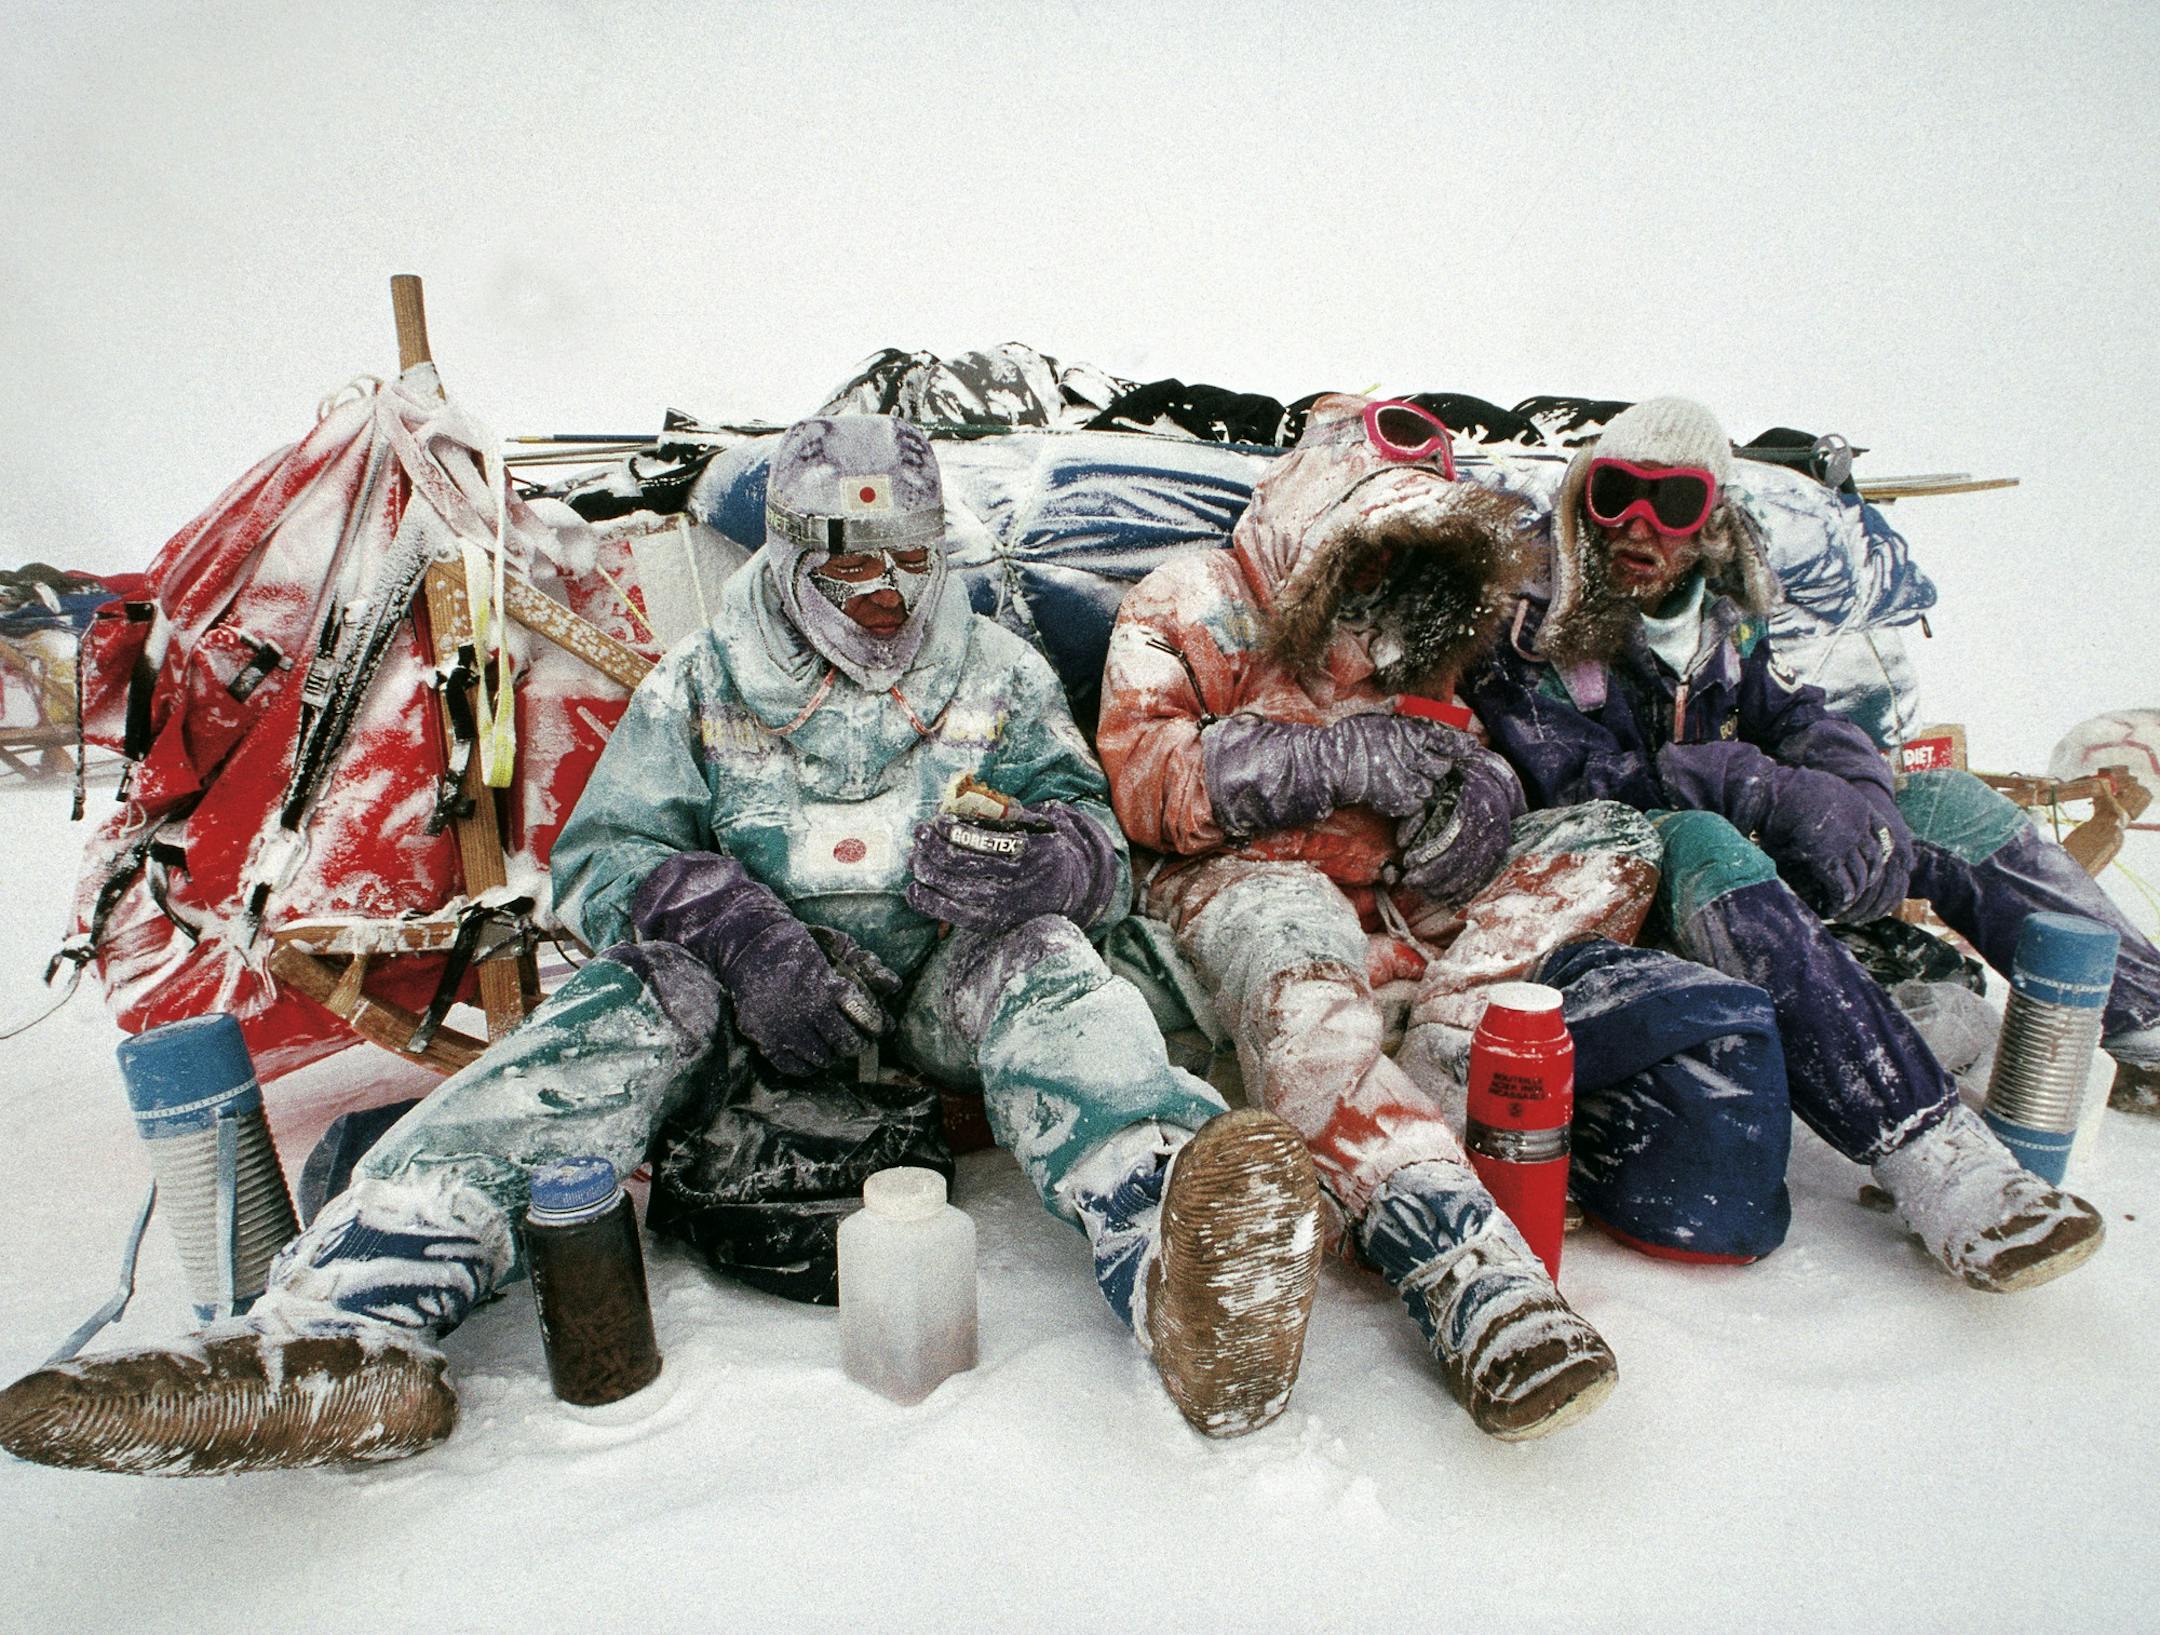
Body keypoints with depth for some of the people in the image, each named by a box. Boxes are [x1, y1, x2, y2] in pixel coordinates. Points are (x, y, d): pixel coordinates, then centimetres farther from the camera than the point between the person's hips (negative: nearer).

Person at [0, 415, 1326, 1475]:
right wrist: (721, 915, -24)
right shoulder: (705, 686, 4)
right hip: (759, 987, 1)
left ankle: (1176, 1267, -63)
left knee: (1044, 961, -32)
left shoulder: (1001, 676, 3)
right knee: (637, 998, -28)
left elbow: (1098, 848, -3)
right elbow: (601, 853, -1)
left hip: (951, 975, -1)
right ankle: (348, 1329, -43)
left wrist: (1037, 857, -30)